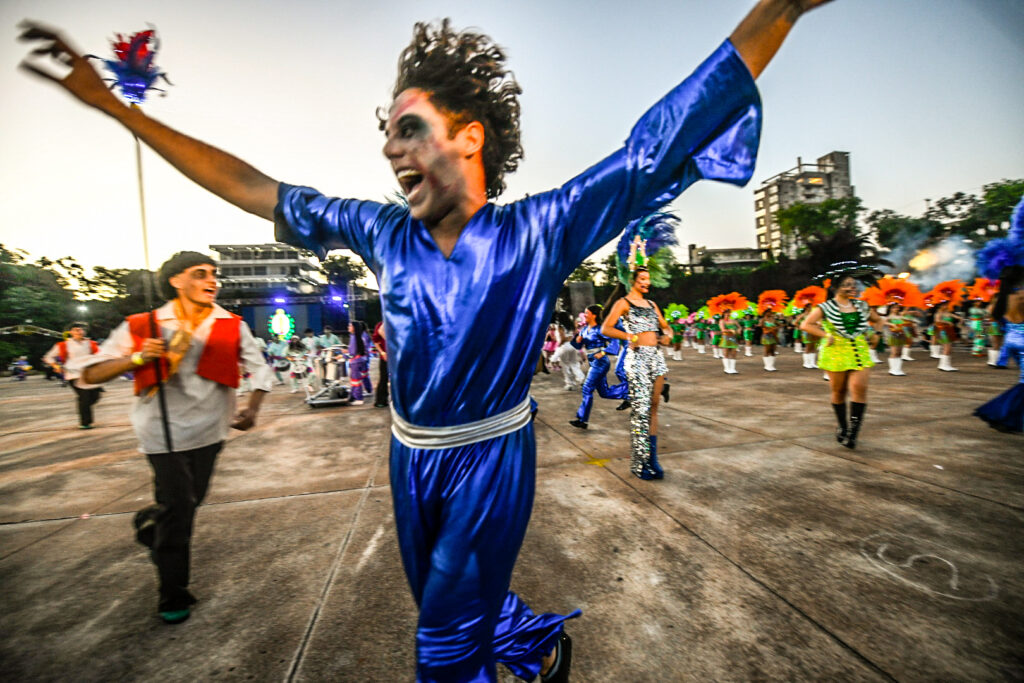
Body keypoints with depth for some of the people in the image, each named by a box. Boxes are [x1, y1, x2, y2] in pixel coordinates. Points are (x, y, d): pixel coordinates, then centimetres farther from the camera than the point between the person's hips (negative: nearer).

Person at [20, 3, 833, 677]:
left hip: (491, 463, -5)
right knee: (450, 607, 29)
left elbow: (659, 146, -17)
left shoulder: (536, 232, -17)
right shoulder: (386, 233, -4)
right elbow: (257, 190, 5)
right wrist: (112, 105, 9)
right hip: (412, 459, 6)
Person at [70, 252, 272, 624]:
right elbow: (90, 374, -5)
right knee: (177, 509, 0)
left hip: (209, 429, 3)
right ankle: (173, 597, 20)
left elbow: (259, 368, 4)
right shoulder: (142, 328, -7)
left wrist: (252, 408, -10)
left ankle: (150, 523, 52)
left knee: (192, 500, 16)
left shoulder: (232, 327, -3)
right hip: (166, 431, -3)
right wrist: (137, 358, -23)